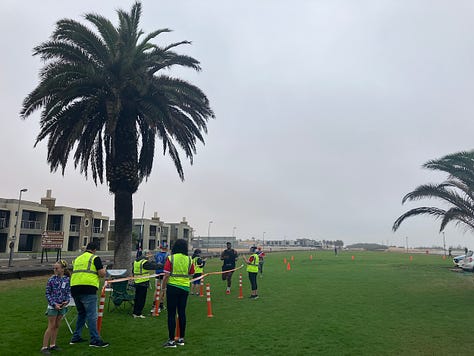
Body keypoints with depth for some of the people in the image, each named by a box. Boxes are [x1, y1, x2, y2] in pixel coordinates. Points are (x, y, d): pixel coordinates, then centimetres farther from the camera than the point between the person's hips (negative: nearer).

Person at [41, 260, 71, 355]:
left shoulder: (67, 279, -2)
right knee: (51, 327, -1)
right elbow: (48, 294, -5)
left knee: (57, 326, 13)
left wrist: (67, 301, -14)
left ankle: (52, 345, 26)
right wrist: (54, 304, -13)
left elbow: (68, 292, 3)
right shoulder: (51, 279, -9)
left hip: (62, 306, 3)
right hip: (53, 305, -3)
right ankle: (44, 347, 9)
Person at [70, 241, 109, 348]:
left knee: (81, 314, 21)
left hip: (74, 288, 7)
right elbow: (102, 274, -6)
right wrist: (103, 269, 16)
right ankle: (95, 340, -3)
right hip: (88, 289, -7)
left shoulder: (77, 259, 20)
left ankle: (76, 337, 26)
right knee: (92, 315, -4)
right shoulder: (95, 258, 0)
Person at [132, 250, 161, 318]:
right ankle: (138, 313, 5)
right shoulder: (145, 262, -17)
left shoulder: (135, 261, 10)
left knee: (137, 298, 16)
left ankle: (135, 312, 23)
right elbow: (154, 266, -13)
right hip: (143, 283, -8)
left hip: (136, 282, 8)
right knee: (142, 299, 1)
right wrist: (162, 266, -4)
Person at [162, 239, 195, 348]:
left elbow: (166, 276, -12)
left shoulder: (171, 258, -10)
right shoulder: (189, 259, 1)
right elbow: (191, 275, 8)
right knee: (182, 313, 13)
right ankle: (181, 339, 21)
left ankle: (171, 340, 7)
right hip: (185, 288, 4)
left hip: (172, 287, -4)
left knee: (171, 314, 3)